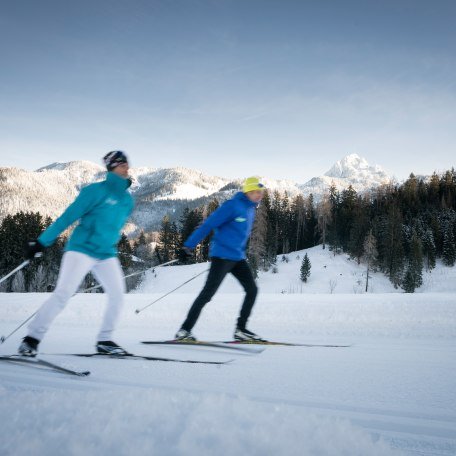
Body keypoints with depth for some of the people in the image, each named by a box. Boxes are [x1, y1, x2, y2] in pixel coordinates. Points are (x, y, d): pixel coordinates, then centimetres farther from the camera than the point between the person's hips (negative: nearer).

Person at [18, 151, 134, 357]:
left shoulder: (127, 199, 9)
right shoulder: (96, 191, -10)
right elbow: (68, 217, -10)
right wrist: (41, 242, -9)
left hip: (107, 255, 6)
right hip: (82, 249, -6)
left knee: (117, 295, -2)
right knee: (63, 293, -14)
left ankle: (104, 341, 12)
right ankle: (32, 338, -5)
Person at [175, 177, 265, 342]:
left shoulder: (250, 209, 13)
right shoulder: (232, 205, -14)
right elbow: (208, 224, -16)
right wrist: (190, 245, -17)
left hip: (238, 257, 9)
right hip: (222, 256, -9)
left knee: (252, 290, 3)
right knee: (207, 293, -8)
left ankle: (240, 330, 10)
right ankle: (184, 330, -2)